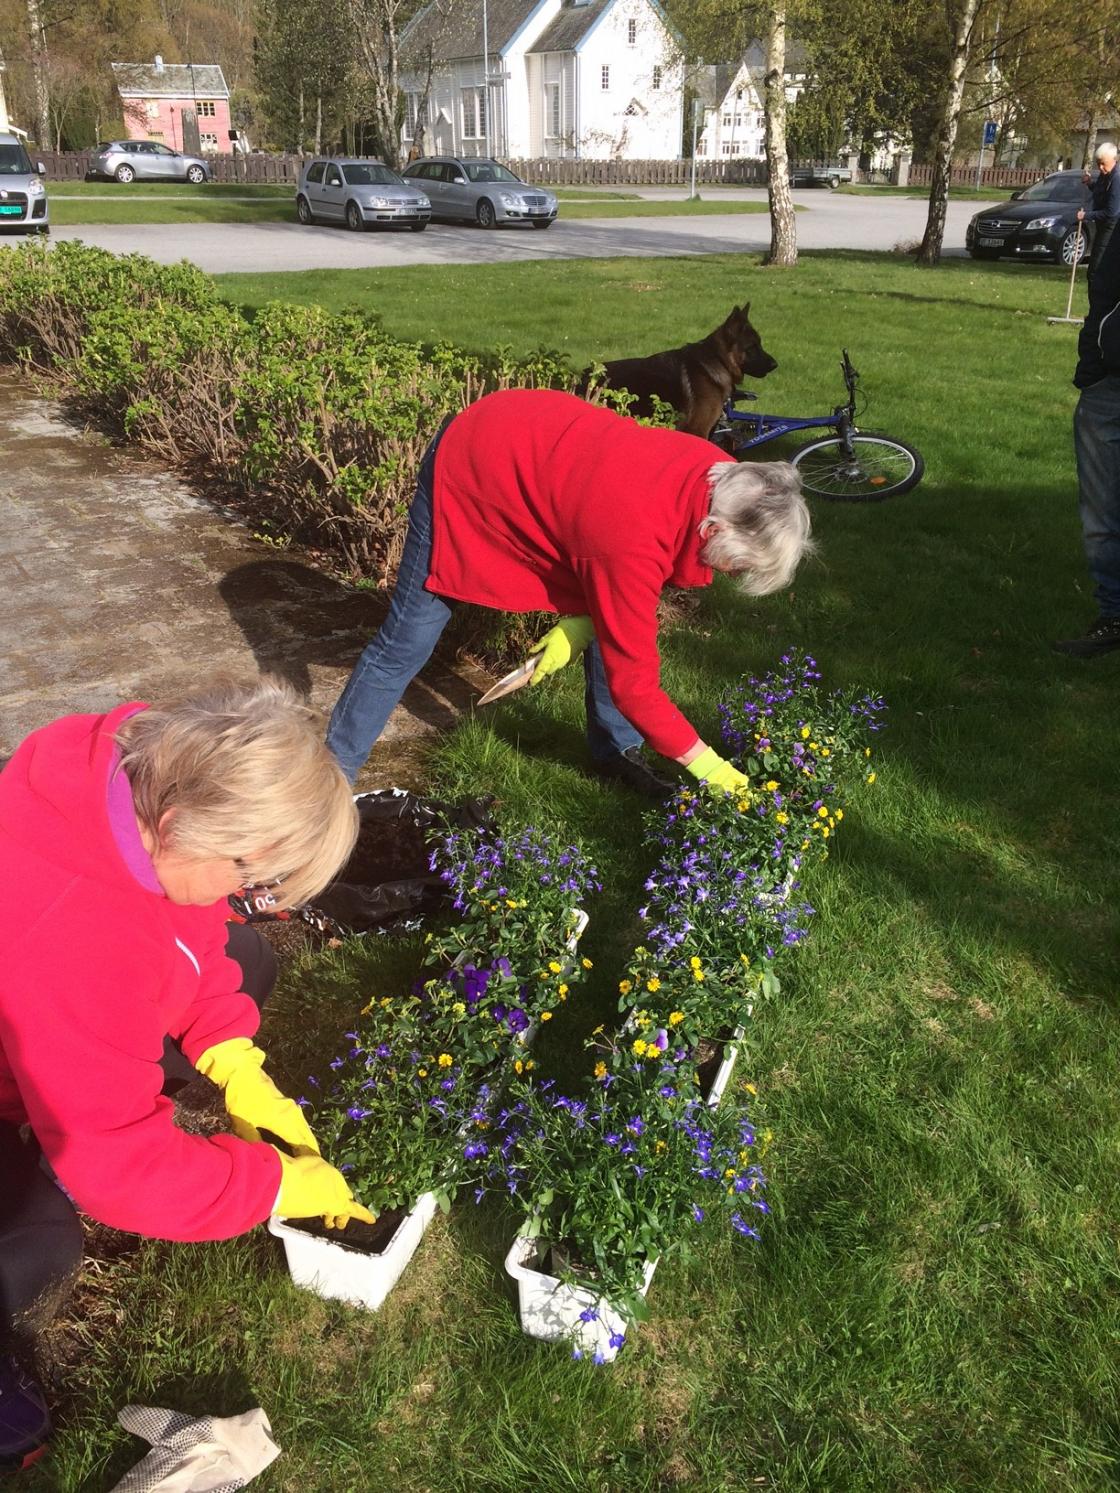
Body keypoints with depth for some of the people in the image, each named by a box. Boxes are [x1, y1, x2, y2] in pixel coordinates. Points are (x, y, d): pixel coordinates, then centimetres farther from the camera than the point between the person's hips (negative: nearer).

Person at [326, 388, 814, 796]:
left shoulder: (718, 476, -17)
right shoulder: (635, 539, -39)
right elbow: (632, 681, -28)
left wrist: (580, 619, -11)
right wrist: (703, 763, -20)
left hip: (541, 451, 7)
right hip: (469, 468, -7)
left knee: (611, 615, 1)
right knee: (408, 641, -2)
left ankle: (615, 750, 18)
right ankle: (334, 771, 14)